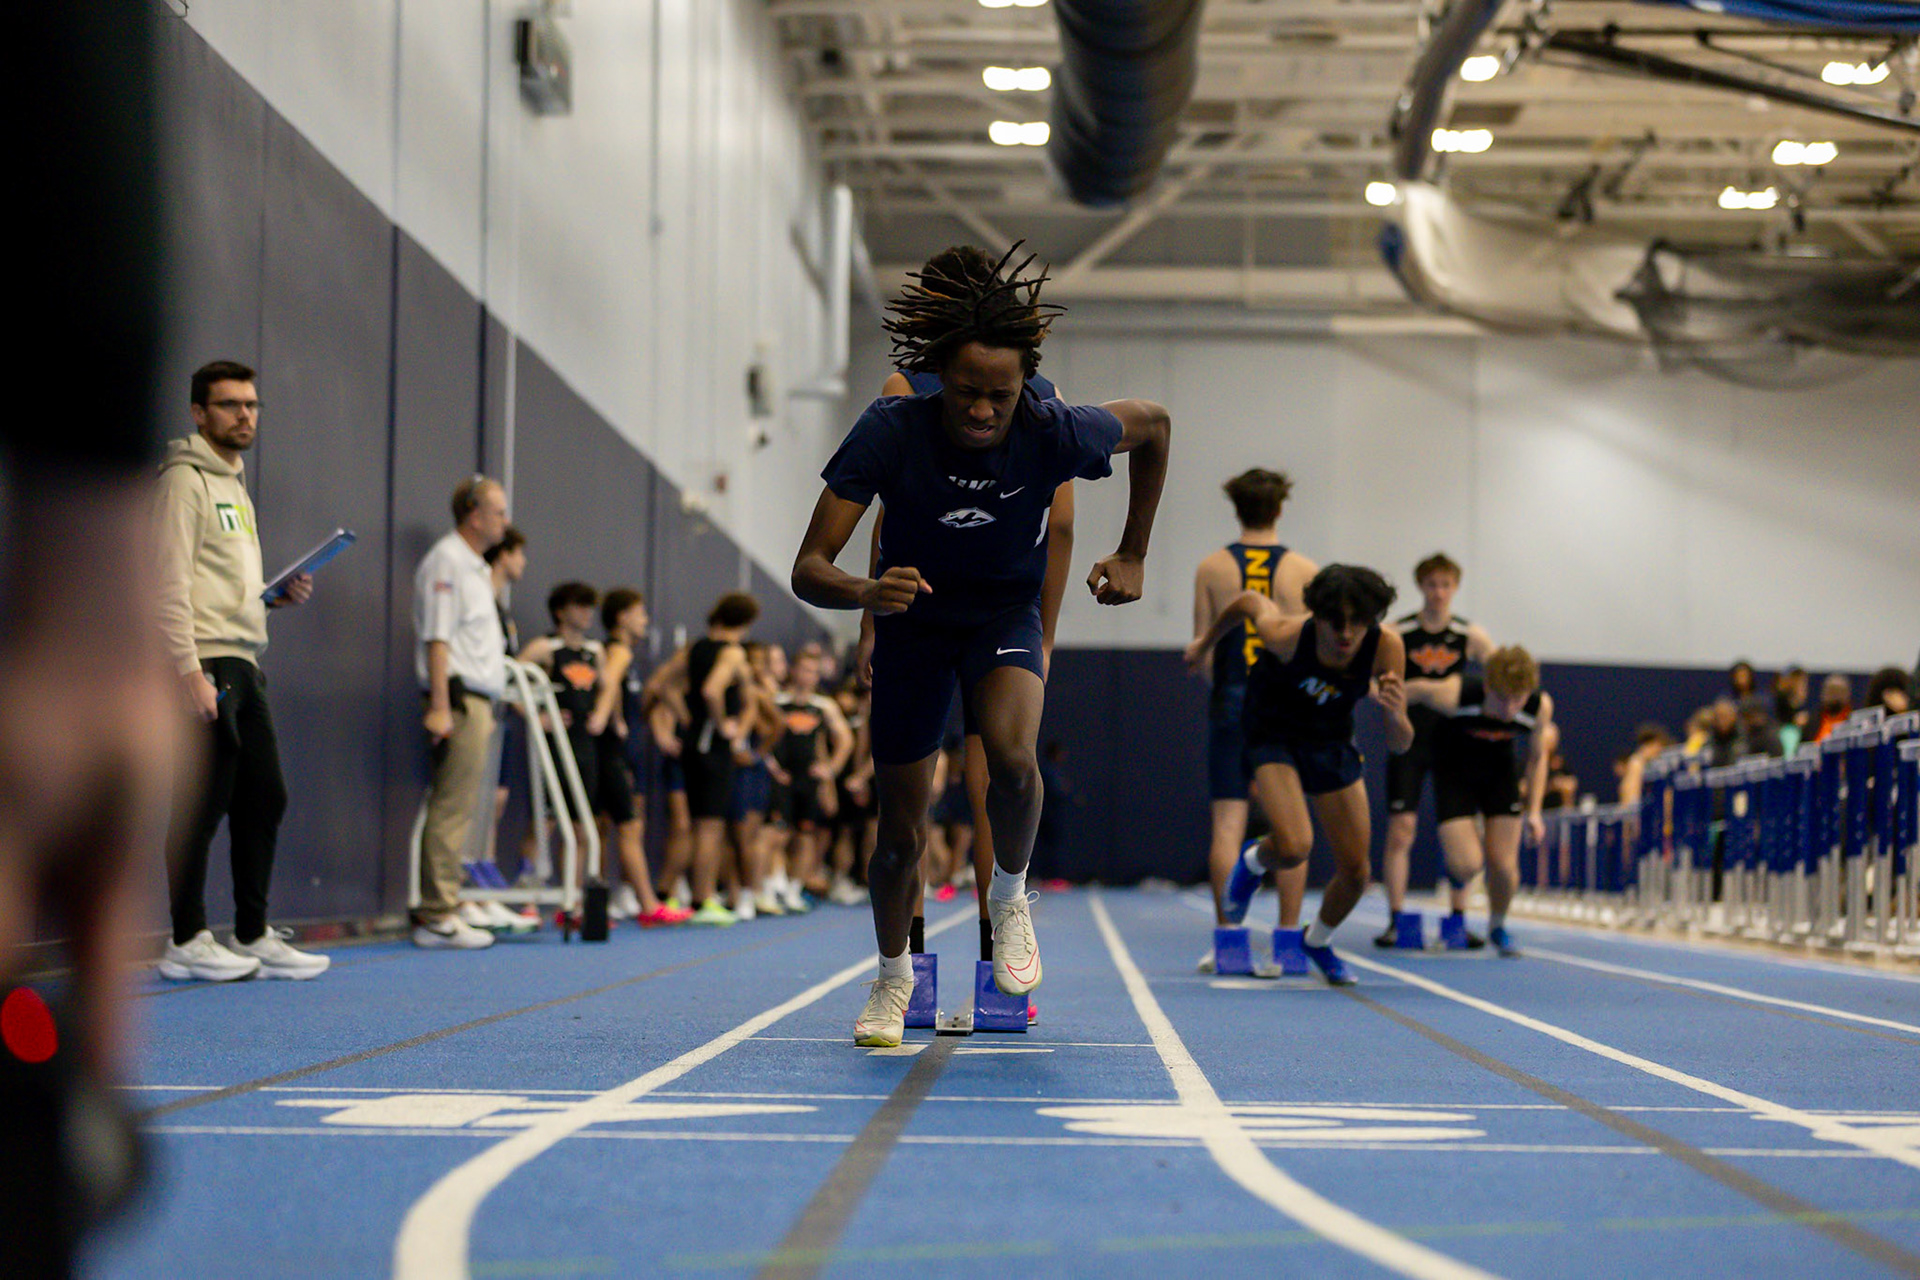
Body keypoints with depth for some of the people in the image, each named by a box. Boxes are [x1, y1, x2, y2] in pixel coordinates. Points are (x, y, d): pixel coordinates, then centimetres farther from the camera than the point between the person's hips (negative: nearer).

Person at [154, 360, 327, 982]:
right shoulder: (186, 480, -7)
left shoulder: (234, 486, 22)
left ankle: (254, 937, 15)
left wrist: (277, 595, 10)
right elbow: (171, 584, -15)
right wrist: (190, 671, -21)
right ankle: (187, 942, -1)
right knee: (203, 805, -7)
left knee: (264, 798, 8)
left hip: (243, 665, 9)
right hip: (203, 662, -9)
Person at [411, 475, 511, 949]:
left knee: (456, 808, 9)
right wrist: (440, 707, -21)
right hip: (459, 698, -10)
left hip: (476, 700, 10)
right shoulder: (445, 561, -9)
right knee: (452, 809, -10)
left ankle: (440, 911, 12)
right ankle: (438, 916, -11)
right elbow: (436, 640, -16)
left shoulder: (474, 567, 22)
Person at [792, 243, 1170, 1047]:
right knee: (901, 836, 6)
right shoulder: (889, 433, -29)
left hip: (1007, 616, 0)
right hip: (913, 622, 0)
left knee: (1012, 758, -32)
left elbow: (1152, 423, -2)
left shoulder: (1054, 435, -26)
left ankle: (1009, 897, 0)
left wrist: (1133, 556, 2)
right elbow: (808, 569, -29)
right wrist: (864, 593, -51)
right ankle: (894, 975, 36)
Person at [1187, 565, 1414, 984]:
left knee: (1355, 871, 1)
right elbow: (1250, 602, -9)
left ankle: (1318, 941, 35)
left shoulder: (1386, 646, -28)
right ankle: (1252, 862, 12)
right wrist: (1206, 642, 8)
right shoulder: (1287, 636, -33)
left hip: (1333, 745, 3)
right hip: (1275, 740, -3)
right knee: (1293, 848, -27)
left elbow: (1399, 745, -23)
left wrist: (1396, 715, -46)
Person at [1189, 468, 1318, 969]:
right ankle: (1287, 938, 4)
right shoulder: (1303, 570, 2)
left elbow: (1201, 649, 3)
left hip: (1232, 702, 0)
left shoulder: (1211, 569, 2)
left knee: (1228, 825, 1)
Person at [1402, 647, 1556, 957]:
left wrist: (1534, 812, -4)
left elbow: (1537, 758, -5)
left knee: (1504, 865, -2)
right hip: (1454, 771, -2)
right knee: (1467, 866, -17)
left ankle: (1497, 926, 29)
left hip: (1500, 772, 2)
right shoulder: (1453, 695, -36)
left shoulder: (1540, 707, -25)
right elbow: (1413, 690, -14)